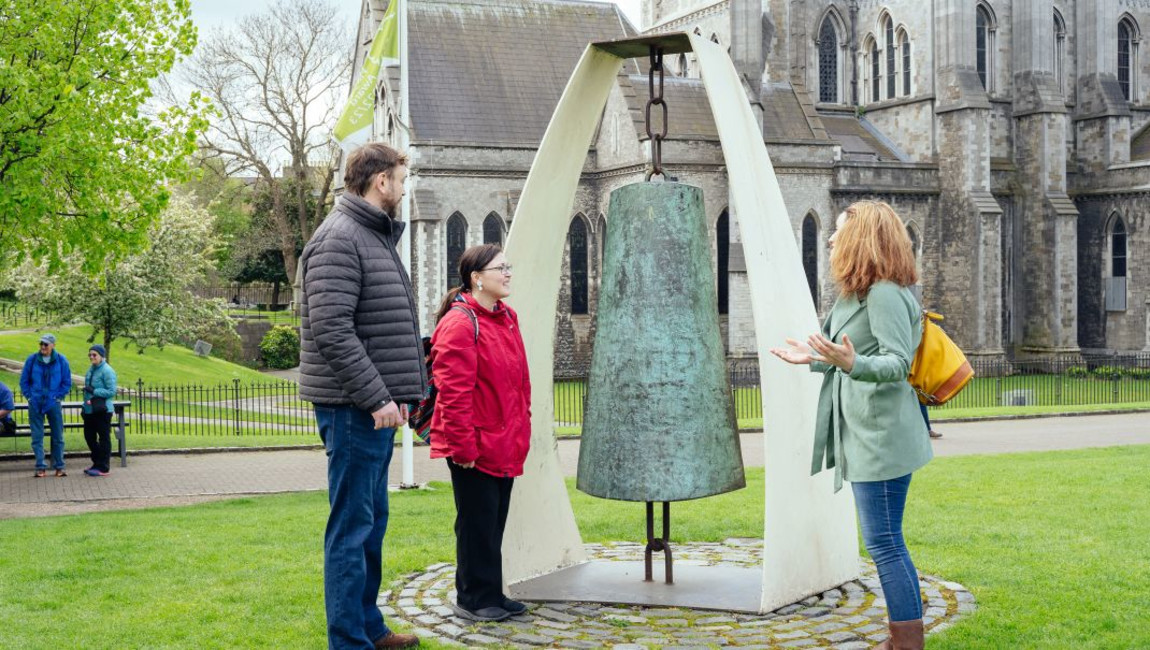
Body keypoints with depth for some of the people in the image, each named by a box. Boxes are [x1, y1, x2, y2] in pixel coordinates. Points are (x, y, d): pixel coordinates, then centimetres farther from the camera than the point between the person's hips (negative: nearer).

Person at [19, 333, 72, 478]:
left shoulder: (61, 361, -1)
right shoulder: (32, 359, -1)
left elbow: (67, 382, 5)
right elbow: (24, 381, 8)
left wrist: (59, 397, -2)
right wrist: (29, 396, 0)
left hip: (53, 404, 0)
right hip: (35, 405, 0)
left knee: (58, 437, 5)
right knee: (37, 437, 2)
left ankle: (59, 467, 13)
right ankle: (40, 467, 7)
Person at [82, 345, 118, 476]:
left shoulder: (107, 371, -13)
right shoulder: (91, 369, 13)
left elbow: (112, 392, -16)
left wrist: (94, 391, -20)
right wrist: (84, 406, 22)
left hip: (102, 410, -9)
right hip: (90, 410, 9)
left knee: (104, 438, -1)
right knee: (89, 436, 15)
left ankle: (103, 467, 6)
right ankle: (97, 463, 28)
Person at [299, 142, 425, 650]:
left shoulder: (376, 237, 18)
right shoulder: (339, 238, -13)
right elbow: (331, 330, -22)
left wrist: (396, 392, 15)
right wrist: (376, 397, -21)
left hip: (376, 404, 10)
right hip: (354, 408, -10)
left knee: (372, 522, 17)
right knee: (352, 525, -4)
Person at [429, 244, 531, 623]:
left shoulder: (507, 318, 12)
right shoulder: (460, 323, -16)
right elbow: (454, 392, -19)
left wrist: (521, 428, 16)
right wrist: (464, 446, -20)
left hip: (505, 445, 9)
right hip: (475, 446, -9)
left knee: (495, 522, 15)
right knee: (477, 522, 1)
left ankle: (492, 595, 26)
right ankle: (473, 599, 13)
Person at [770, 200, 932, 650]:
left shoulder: (885, 294, -15)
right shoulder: (858, 294, 16)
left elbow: (898, 363, -23)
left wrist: (851, 363, -39)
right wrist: (816, 359, 28)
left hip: (881, 438, -11)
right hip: (864, 437, 11)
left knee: (883, 542, -7)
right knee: (886, 542, 15)